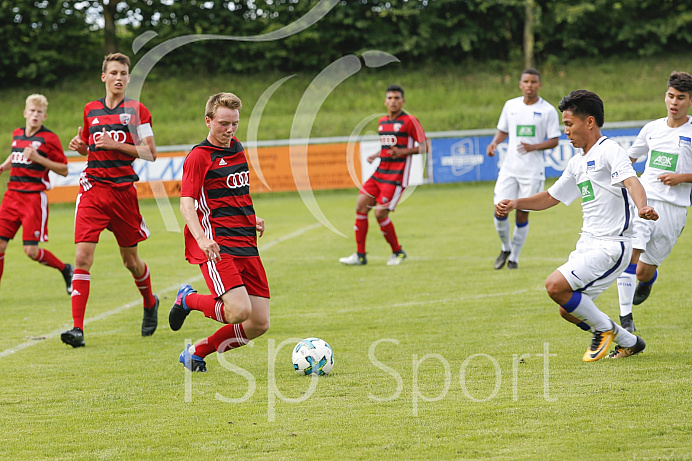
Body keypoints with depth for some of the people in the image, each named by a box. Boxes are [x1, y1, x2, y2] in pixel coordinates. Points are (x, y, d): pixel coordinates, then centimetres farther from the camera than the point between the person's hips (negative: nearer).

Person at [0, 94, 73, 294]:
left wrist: (39, 159, -16)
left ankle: (65, 269, 16)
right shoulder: (17, 134, 13)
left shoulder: (49, 138, -6)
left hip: (34, 197, -5)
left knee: (31, 251, -9)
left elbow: (64, 170, -6)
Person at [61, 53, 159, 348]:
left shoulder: (136, 110, 0)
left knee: (130, 260, 10)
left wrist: (116, 144, -15)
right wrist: (79, 146, 2)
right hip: (93, 189, 2)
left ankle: (150, 303, 41)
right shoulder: (91, 110, 11)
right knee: (82, 258, -13)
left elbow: (150, 153, -4)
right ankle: (78, 328, -15)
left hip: (123, 189, -2)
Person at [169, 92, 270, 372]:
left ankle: (197, 353, 18)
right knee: (239, 311, -24)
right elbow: (186, 203, -15)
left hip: (246, 245, 8)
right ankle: (189, 299, 6)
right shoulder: (199, 156, -6)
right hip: (217, 247, -8)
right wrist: (201, 238, -31)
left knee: (259, 324, 0)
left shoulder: (237, 149, 18)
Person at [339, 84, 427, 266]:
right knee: (361, 207, -3)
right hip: (379, 173, 8)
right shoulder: (382, 122, 16)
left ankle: (398, 252, 7)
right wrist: (375, 156, 11)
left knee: (380, 213, -14)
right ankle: (360, 255, 3)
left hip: (396, 176, -7)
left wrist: (403, 152, -23)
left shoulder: (410, 121, -7)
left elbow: (424, 147, -8)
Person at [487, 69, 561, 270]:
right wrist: (494, 143, -3)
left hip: (533, 171, -3)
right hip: (509, 168, 3)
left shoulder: (547, 110, -4)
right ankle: (505, 248, 20)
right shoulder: (510, 106, 7)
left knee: (522, 214, 1)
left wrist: (534, 147, -20)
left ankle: (514, 258, 16)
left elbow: (554, 140, -3)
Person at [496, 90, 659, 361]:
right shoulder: (577, 163, 17)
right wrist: (515, 204, 14)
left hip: (611, 245, -9)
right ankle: (629, 343, 23)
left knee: (556, 286, -21)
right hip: (588, 244, 9)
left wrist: (642, 207, -49)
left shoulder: (609, 151, -11)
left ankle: (604, 328, 0)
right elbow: (551, 197, 28)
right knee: (568, 311, 10)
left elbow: (631, 181, -29)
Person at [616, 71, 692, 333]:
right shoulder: (652, 129, 12)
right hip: (642, 200, 2)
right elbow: (629, 156, 28)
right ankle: (625, 316, -18)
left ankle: (647, 281, 43)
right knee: (629, 253, -21)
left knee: (644, 272, 3)